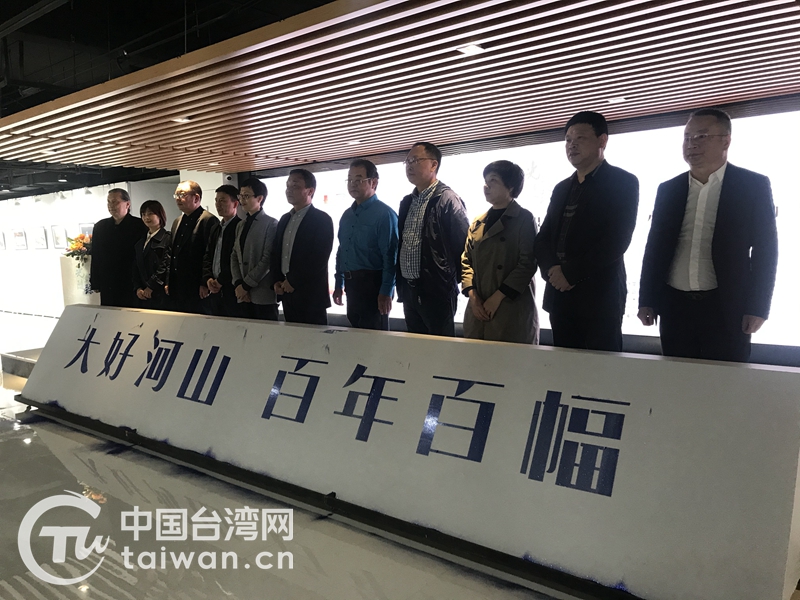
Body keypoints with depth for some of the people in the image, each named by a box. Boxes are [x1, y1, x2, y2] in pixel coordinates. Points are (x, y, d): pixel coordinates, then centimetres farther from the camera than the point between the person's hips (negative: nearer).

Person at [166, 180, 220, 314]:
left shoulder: (209, 221, -10)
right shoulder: (177, 222, 18)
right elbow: (172, 256, 21)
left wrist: (205, 284, -17)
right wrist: (168, 282, 16)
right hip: (176, 292, 8)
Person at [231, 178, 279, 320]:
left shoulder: (271, 224, -3)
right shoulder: (240, 225, 18)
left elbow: (268, 259, -11)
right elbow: (235, 257, 12)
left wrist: (246, 285, -11)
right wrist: (238, 284, -3)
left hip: (263, 295, -6)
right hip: (243, 295, 6)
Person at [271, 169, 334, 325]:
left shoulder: (322, 220, -8)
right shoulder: (284, 219, 15)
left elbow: (319, 258, -16)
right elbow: (276, 253, 17)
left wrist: (293, 282, -13)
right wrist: (277, 281, 3)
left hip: (310, 294, -7)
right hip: (286, 291, 7)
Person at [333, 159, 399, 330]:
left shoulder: (384, 214, -9)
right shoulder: (347, 215, 14)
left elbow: (390, 257, -15)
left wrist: (386, 292, -18)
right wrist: (338, 285, 16)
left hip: (372, 284, -7)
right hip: (351, 285, 7)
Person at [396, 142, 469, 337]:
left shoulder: (448, 200, -10)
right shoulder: (406, 202, 13)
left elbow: (462, 246, -12)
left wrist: (459, 283, -8)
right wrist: (400, 284, 14)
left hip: (437, 290, -8)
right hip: (409, 290, 8)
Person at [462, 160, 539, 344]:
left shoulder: (524, 219, -1)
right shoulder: (477, 223, 16)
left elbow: (528, 264, -10)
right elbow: (466, 261, 13)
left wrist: (497, 297, -14)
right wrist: (473, 295, -3)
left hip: (513, 312, -5)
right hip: (478, 311, 5)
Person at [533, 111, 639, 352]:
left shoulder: (623, 182, -1)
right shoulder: (561, 188, 19)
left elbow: (616, 240, -12)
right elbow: (542, 239, 13)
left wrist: (571, 273, -13)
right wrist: (552, 270, -7)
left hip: (600, 296, -5)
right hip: (559, 295, 6)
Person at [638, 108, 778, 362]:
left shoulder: (753, 186, 1)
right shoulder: (668, 189, 10)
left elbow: (765, 250, -1)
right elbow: (654, 247, 10)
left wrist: (757, 308, -8)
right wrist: (646, 300, 6)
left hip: (727, 308, -3)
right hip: (674, 307, 3)